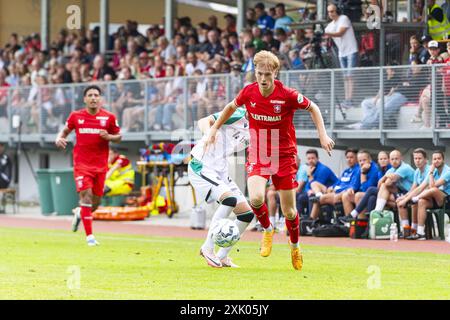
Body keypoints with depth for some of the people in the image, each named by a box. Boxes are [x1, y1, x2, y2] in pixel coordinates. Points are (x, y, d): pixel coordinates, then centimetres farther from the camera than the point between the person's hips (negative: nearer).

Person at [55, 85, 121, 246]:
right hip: (82, 164, -2)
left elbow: (118, 136, 8)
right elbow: (65, 130, 15)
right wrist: (59, 139, -7)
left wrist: (108, 137, -13)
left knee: (95, 201, 7)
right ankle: (89, 236, -10)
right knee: (86, 195, -16)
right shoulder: (76, 116, 1)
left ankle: (79, 213, 44)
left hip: (100, 165, 2)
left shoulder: (109, 117, 0)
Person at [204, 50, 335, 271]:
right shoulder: (248, 93, -8)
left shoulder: (287, 95, -16)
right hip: (257, 155, 1)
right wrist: (214, 129, 14)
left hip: (284, 155, -1)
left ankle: (295, 246, 33)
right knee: (256, 198, -25)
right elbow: (232, 107, 15)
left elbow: (312, 108, 1)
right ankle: (267, 230, 8)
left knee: (288, 211, 3)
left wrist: (323, 135, -7)